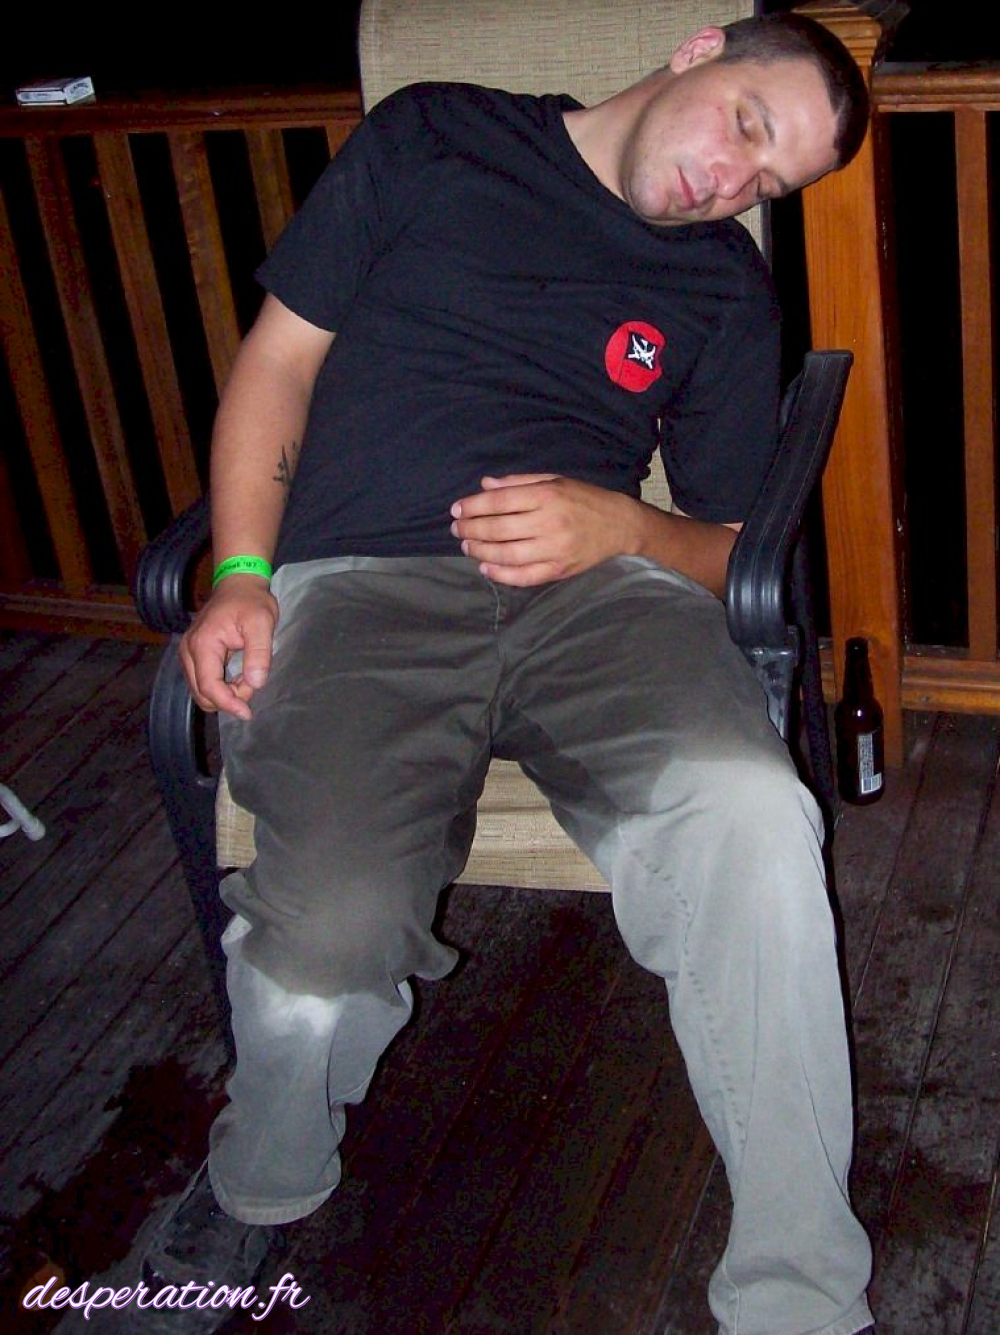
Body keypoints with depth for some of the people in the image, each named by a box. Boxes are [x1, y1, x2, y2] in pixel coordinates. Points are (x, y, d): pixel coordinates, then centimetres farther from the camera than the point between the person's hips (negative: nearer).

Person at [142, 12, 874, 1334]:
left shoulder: (728, 291, 20)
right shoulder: (434, 137, 16)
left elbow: (725, 551, 19)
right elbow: (279, 358, 14)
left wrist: (617, 525, -5)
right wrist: (241, 574, 0)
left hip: (600, 586, 2)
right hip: (362, 585, -1)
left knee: (748, 814, -32)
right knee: (328, 938, -28)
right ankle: (261, 1188, 8)